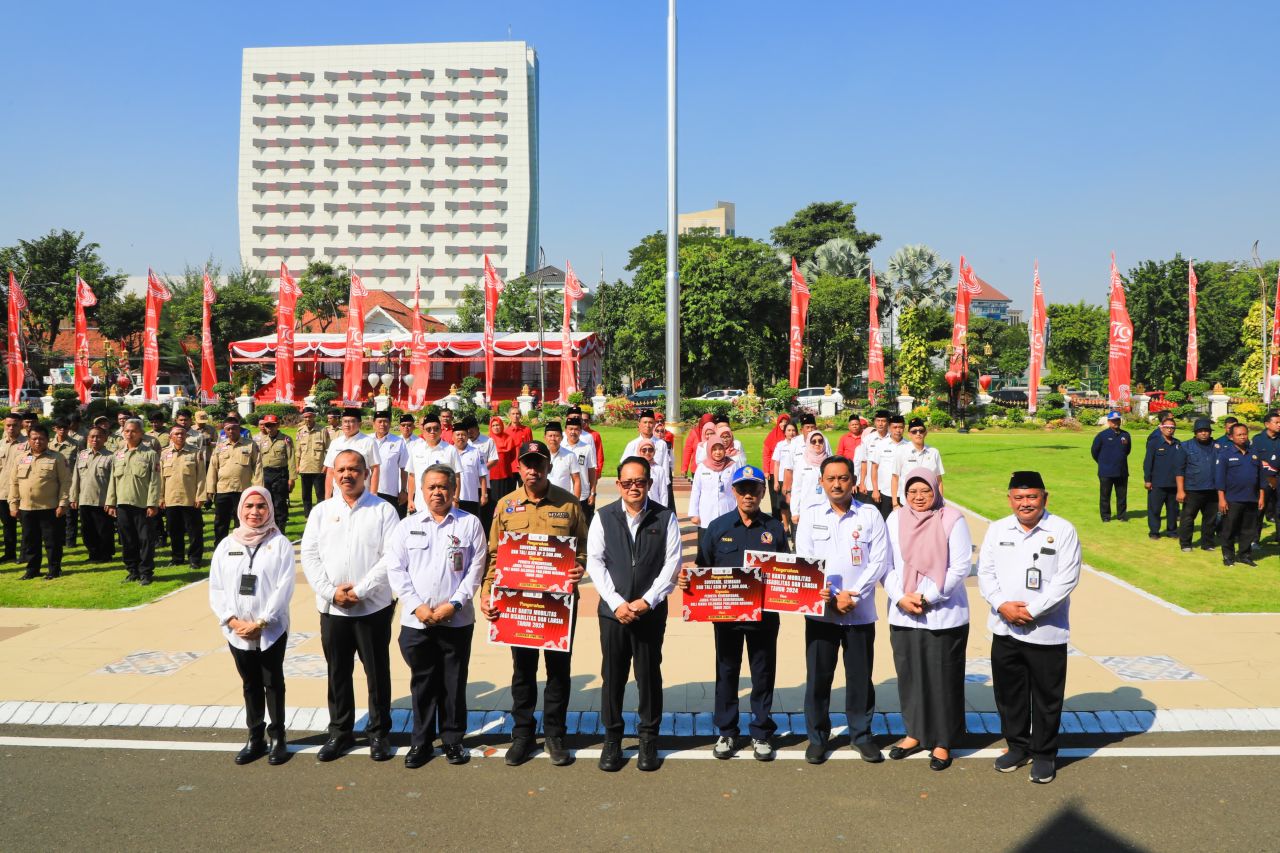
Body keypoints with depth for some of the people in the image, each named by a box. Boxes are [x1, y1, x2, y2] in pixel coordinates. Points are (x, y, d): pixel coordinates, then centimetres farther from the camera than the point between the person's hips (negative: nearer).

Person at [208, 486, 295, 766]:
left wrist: (260, 623, -16)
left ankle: (277, 738, 16)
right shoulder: (227, 545, 5)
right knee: (250, 685, 13)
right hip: (237, 632, 3)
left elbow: (284, 588, -11)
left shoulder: (279, 544, -5)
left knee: (273, 683, 6)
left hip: (272, 630, -3)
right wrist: (232, 620, -10)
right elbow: (216, 589, 3)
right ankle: (255, 737, 23)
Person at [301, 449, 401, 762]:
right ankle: (340, 732, 26)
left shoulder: (383, 510, -3)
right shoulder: (321, 512, 7)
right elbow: (310, 556, 2)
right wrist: (331, 591, -10)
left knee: (377, 672, 6)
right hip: (332, 608, 3)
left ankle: (379, 733, 20)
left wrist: (360, 590, -16)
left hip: (373, 607, -3)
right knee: (338, 672, 12)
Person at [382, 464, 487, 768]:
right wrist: (417, 606, -8)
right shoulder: (407, 525, 6)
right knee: (422, 683, 9)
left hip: (457, 620, -1)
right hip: (416, 620, 1)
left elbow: (476, 569, -2)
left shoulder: (470, 524, 1)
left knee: (454, 683, 7)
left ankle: (453, 740, 22)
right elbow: (395, 569, 1)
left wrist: (454, 604, -11)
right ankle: (421, 741, 22)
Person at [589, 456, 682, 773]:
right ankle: (612, 740, 20)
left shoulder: (665, 518, -1)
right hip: (613, 610, 1)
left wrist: (647, 601, -10)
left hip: (651, 611, -1)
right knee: (612, 676, 7)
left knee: (649, 676, 7)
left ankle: (649, 740, 21)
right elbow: (595, 562, -2)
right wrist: (617, 603, -10)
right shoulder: (603, 517, 1)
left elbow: (672, 564, -3)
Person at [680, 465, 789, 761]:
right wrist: (688, 579, -18)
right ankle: (726, 732, 23)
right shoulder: (718, 527, 2)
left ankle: (762, 734, 22)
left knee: (763, 673, 9)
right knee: (726, 672, 10)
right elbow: (702, 568, 2)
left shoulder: (774, 528, 3)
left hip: (764, 614, 0)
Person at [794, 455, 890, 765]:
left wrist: (853, 594, -12)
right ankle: (817, 737, 19)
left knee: (860, 676, 7)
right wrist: (832, 598, -11)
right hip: (820, 611, 1)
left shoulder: (870, 515, 2)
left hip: (861, 611, 0)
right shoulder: (811, 518, 5)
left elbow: (880, 560, -3)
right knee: (818, 676, 5)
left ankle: (861, 735, 24)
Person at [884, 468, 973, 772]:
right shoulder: (895, 520, 4)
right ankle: (915, 733, 27)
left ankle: (942, 741, 17)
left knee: (943, 678, 4)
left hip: (944, 614, -3)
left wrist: (927, 597, -12)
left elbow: (960, 567, -9)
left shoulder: (952, 520, -6)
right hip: (902, 614, 3)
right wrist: (901, 598, -10)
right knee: (909, 675, 11)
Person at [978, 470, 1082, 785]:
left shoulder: (1063, 531, -6)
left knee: (1046, 697, 7)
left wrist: (1032, 611, -16)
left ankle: (1043, 754, 23)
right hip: (1004, 629, 4)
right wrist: (1002, 605, -13)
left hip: (1047, 632, -4)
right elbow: (985, 572, 4)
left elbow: (1066, 579, -11)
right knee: (1008, 692, 14)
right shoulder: (997, 529, 5)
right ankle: (1017, 746, 32)